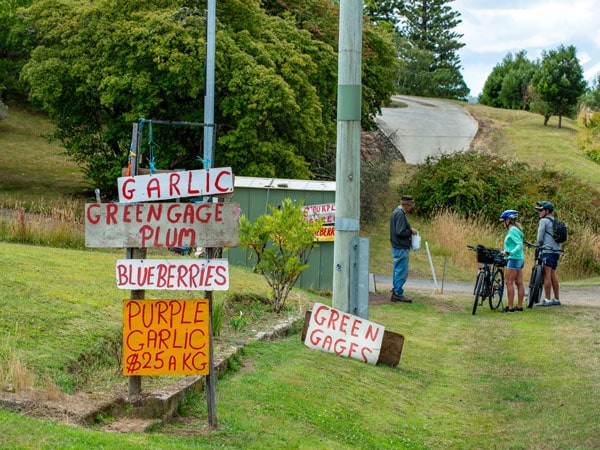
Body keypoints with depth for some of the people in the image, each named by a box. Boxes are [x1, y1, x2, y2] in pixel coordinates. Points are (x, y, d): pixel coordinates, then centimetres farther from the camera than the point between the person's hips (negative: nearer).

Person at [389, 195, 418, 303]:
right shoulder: (400, 214, -18)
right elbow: (400, 232, -24)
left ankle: (396, 293, 21)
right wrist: (411, 231, -10)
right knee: (402, 271, -5)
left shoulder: (396, 212, 14)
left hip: (397, 247, 11)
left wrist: (410, 230, 13)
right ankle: (398, 293, -2)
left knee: (398, 271, 16)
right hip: (401, 248, -11)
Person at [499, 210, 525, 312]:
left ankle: (510, 307, -9)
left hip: (514, 259, -10)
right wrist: (504, 252, 25)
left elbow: (519, 245, -22)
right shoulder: (514, 229, 16)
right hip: (520, 259, 10)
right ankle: (519, 306, 10)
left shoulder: (513, 230, -13)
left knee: (509, 283, -8)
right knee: (519, 283, 8)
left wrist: (510, 253, -32)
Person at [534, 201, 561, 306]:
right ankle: (557, 299, 15)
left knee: (547, 275, -8)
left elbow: (540, 238, -10)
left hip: (547, 250, -9)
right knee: (553, 274, 13)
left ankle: (547, 300, -10)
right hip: (556, 250, 9)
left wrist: (538, 245, 11)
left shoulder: (543, 221, -6)